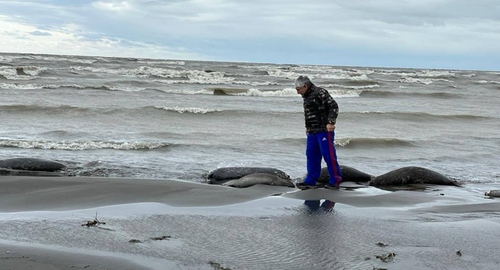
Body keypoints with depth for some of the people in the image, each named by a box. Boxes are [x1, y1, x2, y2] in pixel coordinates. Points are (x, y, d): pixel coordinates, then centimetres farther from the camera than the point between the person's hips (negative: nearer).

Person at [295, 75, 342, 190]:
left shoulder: (320, 93, -10)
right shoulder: (306, 97, 18)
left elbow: (333, 106, -16)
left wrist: (330, 122, -24)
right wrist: (308, 127, 24)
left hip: (324, 130, -9)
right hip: (312, 133, 9)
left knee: (329, 155, -6)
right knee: (312, 156, 10)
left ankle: (335, 180, 0)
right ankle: (310, 181, 16)